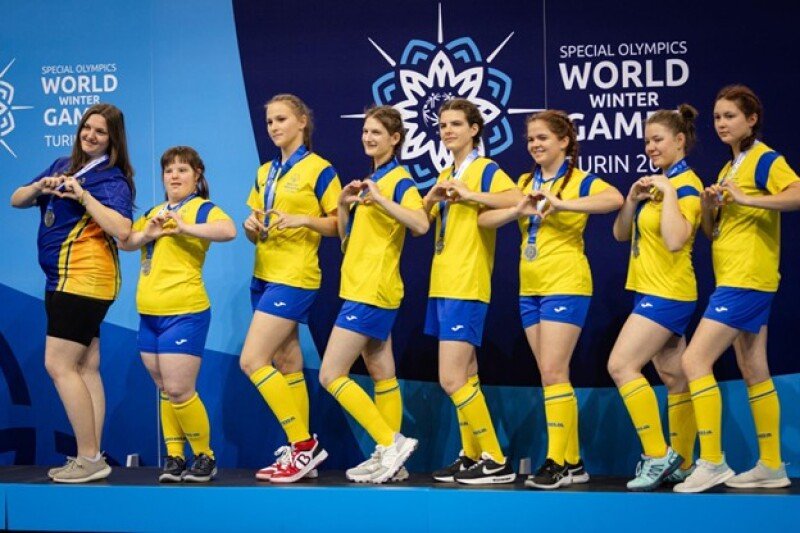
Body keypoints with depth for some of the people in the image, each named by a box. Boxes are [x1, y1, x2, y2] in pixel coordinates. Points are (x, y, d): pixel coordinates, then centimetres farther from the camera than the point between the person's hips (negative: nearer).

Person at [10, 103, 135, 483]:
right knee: (85, 368, 8)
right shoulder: (63, 166, 14)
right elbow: (16, 201, 16)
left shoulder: (113, 179, -8)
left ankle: (89, 459, -6)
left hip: (84, 279, -8)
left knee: (58, 365, -10)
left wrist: (83, 195, -21)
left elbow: (123, 230, -23)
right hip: (62, 280, 8)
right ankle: (91, 458, 11)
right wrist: (39, 186, -4)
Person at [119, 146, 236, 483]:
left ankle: (205, 457, 7)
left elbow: (229, 230, -26)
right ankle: (174, 457, 19)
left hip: (185, 312, -7)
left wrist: (185, 227, -31)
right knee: (165, 391, 12)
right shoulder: (153, 212, 15)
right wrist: (147, 234, -11)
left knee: (179, 391, -8)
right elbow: (124, 242, 7)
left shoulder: (202, 208, -6)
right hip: (149, 313, 7)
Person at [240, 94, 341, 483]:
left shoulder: (319, 169, -6)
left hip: (294, 278, -8)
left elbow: (339, 224, -7)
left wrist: (305, 219, -22)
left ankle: (304, 445, -7)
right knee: (286, 367, 8)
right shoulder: (265, 172, 14)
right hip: (264, 275, 8)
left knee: (252, 361, -14)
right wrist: (252, 226, -4)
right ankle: (300, 452, 13)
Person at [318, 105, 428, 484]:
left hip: (374, 293, -9)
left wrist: (381, 198, -27)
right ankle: (391, 459, 14)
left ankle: (392, 443, -8)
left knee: (330, 375, -10)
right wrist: (344, 203, 3)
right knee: (382, 376, 10)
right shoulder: (370, 179, 17)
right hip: (361, 290, 9)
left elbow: (421, 225, -28)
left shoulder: (399, 180, -10)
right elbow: (346, 237, 18)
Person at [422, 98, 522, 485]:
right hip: (443, 286, 8)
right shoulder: (445, 176, 17)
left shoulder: (486, 170, -7)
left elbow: (519, 200, -24)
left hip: (467, 287, -8)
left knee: (452, 379, -12)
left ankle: (496, 461, -4)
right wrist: (431, 198, -2)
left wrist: (471, 194, -25)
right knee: (466, 377, 11)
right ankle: (472, 456, 17)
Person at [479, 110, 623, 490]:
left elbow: (616, 199, -27)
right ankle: (572, 462, 15)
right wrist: (519, 210, -15)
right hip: (530, 288, 7)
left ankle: (558, 462, -6)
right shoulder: (525, 183, 12)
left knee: (553, 373, -11)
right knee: (552, 376, 9)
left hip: (566, 286, -7)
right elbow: (484, 219, 3)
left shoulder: (580, 181, -5)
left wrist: (560, 203, -31)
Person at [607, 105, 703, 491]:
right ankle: (683, 465, 16)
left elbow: (675, 239, -30)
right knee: (674, 378, 11)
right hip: (652, 293, 9)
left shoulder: (686, 185, -13)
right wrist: (633, 196, -1)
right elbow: (621, 234, 13)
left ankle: (658, 455, -12)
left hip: (667, 294, -9)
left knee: (621, 365, -15)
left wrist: (668, 191, -24)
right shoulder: (658, 183, 14)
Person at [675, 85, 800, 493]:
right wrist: (708, 205, -2)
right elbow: (713, 232, 18)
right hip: (733, 280, 10)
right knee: (754, 373, 11)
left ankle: (712, 463, -10)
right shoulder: (729, 168, 17)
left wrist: (746, 198, -31)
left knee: (694, 361, -13)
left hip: (747, 280, -10)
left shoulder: (765, 160, -9)